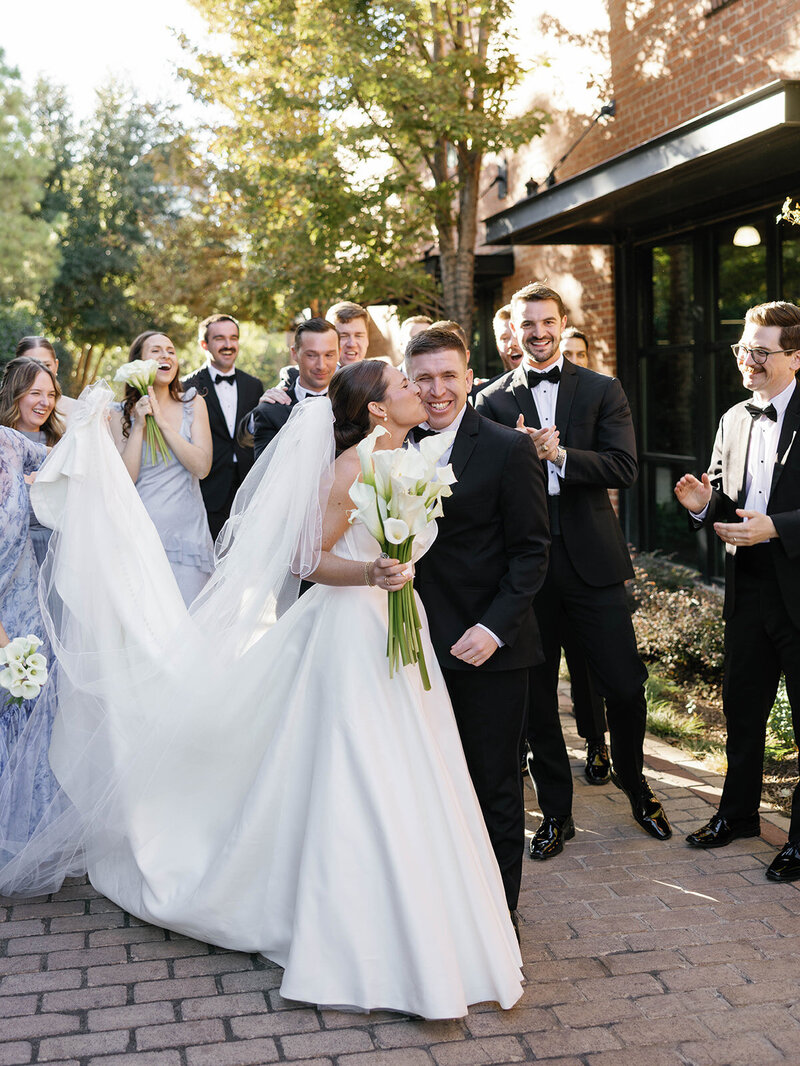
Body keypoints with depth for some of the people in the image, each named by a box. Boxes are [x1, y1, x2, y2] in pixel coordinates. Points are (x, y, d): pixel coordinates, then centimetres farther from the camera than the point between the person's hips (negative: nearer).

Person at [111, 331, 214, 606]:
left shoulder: (193, 404, 5)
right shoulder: (122, 414, 4)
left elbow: (202, 467, -7)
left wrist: (163, 422, -11)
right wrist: (139, 425, -10)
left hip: (187, 529, 1)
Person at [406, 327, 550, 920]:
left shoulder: (508, 451, -6)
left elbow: (531, 553, -8)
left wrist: (495, 628, -17)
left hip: (488, 650, -4)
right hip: (421, 648, 4)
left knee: (494, 787, 8)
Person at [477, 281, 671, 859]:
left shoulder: (603, 391, 5)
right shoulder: (494, 399, 6)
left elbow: (624, 468, -7)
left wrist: (559, 454, -18)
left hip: (592, 559, 0)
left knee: (626, 686, 3)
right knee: (536, 696, 8)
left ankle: (637, 790, 31)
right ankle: (556, 812, 24)